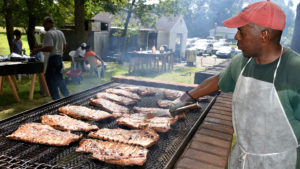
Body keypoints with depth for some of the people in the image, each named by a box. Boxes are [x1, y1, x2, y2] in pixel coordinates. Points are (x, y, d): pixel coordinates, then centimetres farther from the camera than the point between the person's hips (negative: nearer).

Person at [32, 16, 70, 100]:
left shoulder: (49, 34, -13)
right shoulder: (60, 32, 13)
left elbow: (49, 48, -23)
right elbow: (64, 47, 16)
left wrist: (37, 50, -14)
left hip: (53, 58, -9)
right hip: (60, 57, 9)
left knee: (51, 79, 0)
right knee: (59, 78, 21)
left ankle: (56, 99, 2)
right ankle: (67, 95, 29)